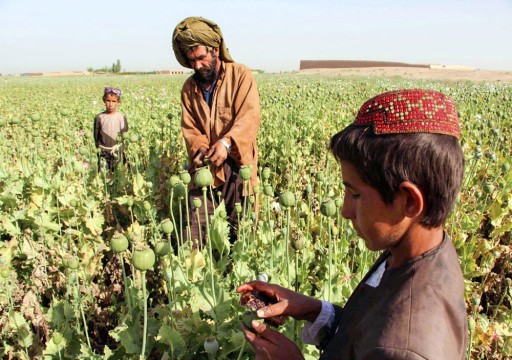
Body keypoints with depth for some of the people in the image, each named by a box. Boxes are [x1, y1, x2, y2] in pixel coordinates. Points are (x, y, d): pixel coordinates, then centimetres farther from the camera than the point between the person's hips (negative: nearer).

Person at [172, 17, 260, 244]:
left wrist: (227, 142, -31)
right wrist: (200, 149, -14)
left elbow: (249, 117, -15)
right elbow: (189, 129, 8)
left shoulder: (241, 75, -3)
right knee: (194, 230, 1)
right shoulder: (189, 87, 12)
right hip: (204, 168, 4)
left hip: (237, 165, -3)